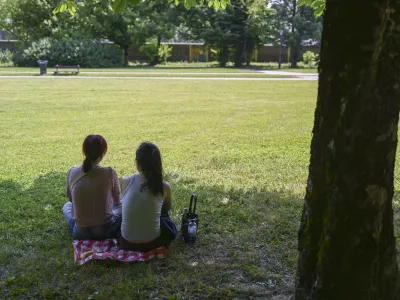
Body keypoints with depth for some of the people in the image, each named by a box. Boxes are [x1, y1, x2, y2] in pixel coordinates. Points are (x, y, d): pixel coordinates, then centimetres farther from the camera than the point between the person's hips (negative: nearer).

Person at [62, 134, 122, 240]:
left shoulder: (72, 172, -8)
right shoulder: (109, 173, -15)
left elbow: (71, 199, 8)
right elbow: (117, 200, 1)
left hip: (80, 233, 2)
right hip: (105, 231, -2)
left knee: (67, 206, 32)